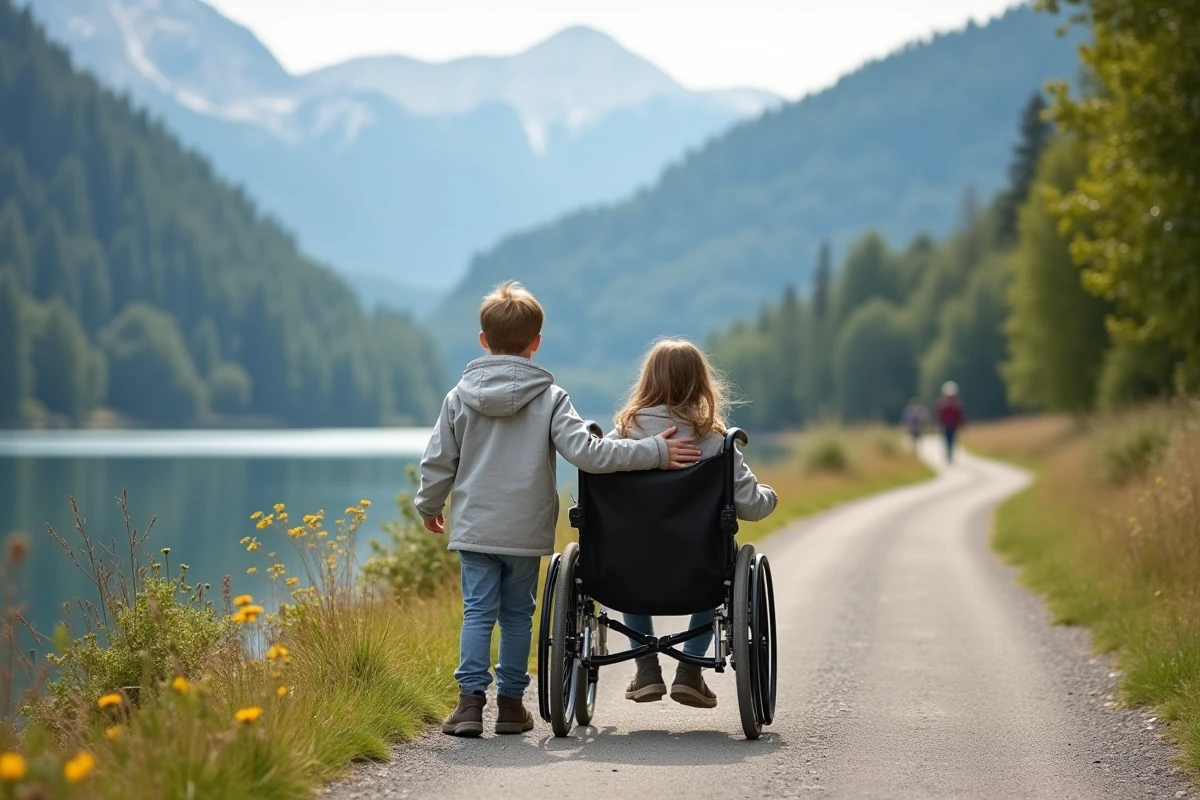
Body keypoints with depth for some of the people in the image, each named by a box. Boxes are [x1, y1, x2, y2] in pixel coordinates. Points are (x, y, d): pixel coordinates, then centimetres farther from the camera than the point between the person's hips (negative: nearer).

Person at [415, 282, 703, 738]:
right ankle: (511, 704, 15)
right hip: (527, 531, -1)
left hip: (474, 529, 1)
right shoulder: (550, 398, -8)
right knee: (517, 615, 10)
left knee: (478, 611, 5)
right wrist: (655, 452, -14)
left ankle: (471, 700, -4)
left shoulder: (460, 396, 0)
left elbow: (438, 462, 5)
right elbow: (586, 452, -18)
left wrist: (428, 507, 24)